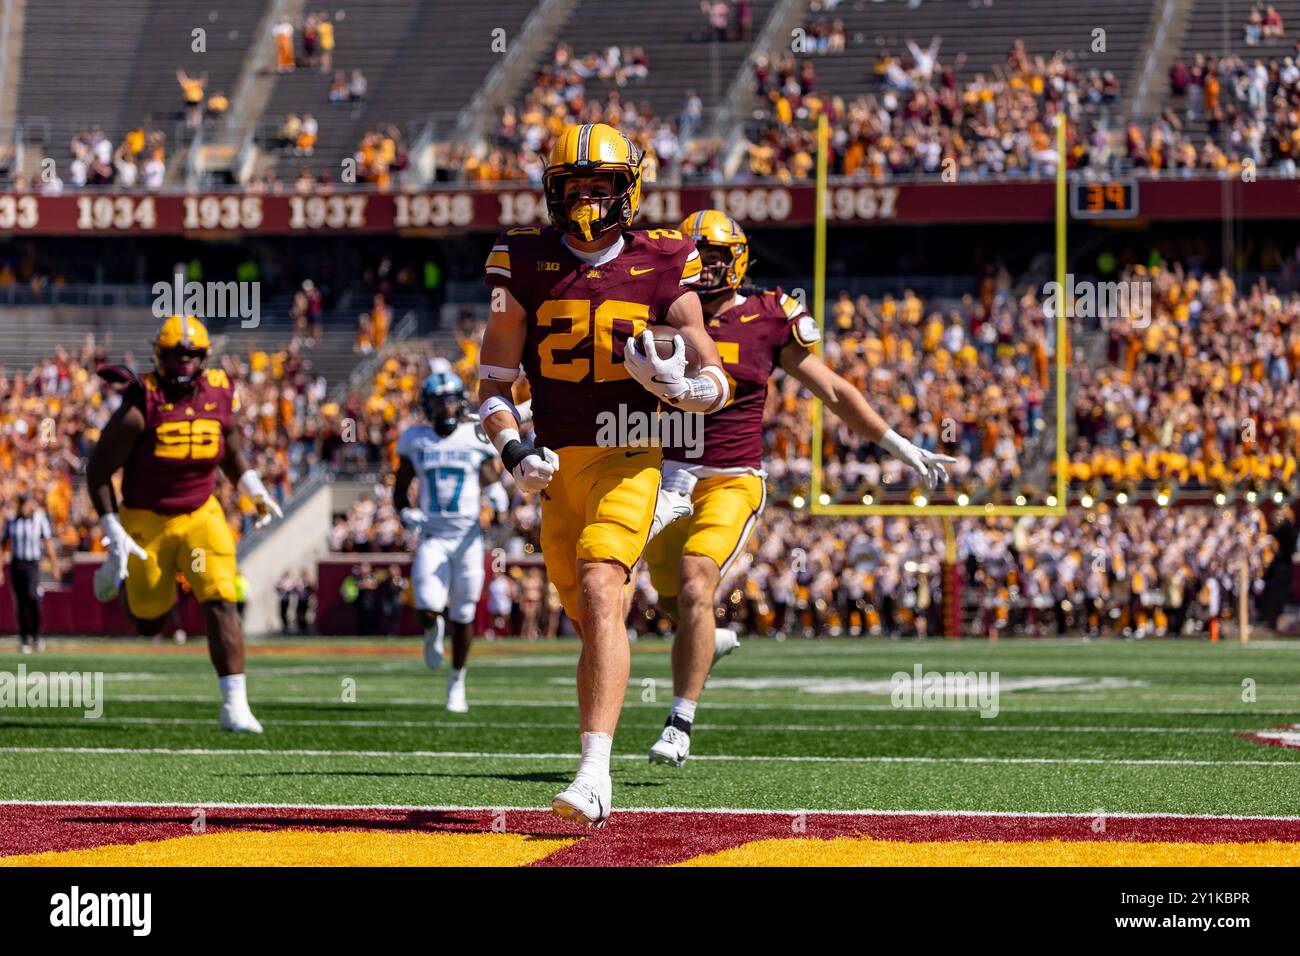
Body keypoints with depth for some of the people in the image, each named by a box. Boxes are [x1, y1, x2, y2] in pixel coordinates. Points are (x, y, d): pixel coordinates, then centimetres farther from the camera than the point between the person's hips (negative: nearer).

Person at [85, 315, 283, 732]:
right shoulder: (139, 409, -21)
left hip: (201, 515, 3)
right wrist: (113, 533, -16)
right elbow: (98, 470, -13)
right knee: (149, 622, 10)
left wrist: (253, 490, 4)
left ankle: (234, 705, -16)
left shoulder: (219, 396, -7)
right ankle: (117, 571, 45)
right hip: (146, 521, -2)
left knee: (220, 602, -16)